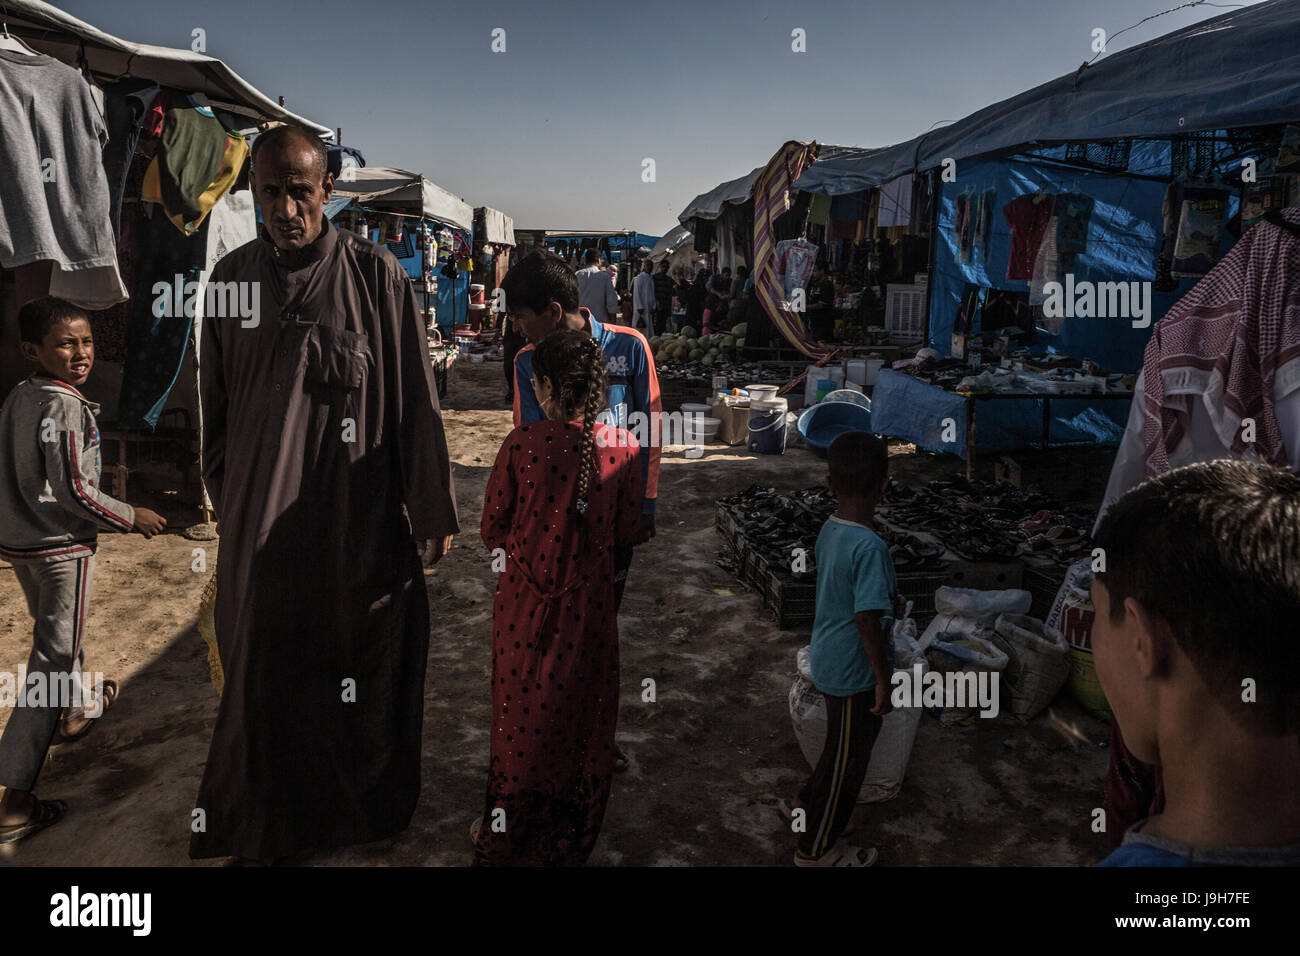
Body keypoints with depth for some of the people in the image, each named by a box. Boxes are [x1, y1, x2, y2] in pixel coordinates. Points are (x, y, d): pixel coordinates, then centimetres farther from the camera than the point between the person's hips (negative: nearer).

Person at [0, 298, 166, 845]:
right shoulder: (65, 405, -19)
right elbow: (74, 490, -21)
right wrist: (131, 517, -9)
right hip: (61, 547, -9)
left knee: (55, 631, 28)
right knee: (53, 659, -5)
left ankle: (79, 707, 54)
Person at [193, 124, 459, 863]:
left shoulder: (376, 274, -7)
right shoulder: (233, 277, 4)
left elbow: (417, 400, -5)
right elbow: (216, 406, 12)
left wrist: (434, 512, -4)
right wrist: (225, 500, 15)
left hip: (361, 518, -3)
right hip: (262, 519, 3)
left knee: (363, 670, 10)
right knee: (266, 672, 12)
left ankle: (370, 812, 34)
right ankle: (266, 828, 33)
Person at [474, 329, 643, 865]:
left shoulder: (522, 445, -16)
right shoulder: (624, 447, -9)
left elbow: (492, 532, -6)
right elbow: (627, 531, 1)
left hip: (527, 604, -2)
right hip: (591, 606, 2)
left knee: (524, 715, 16)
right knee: (582, 715, 19)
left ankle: (506, 836, 32)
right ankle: (571, 841, 37)